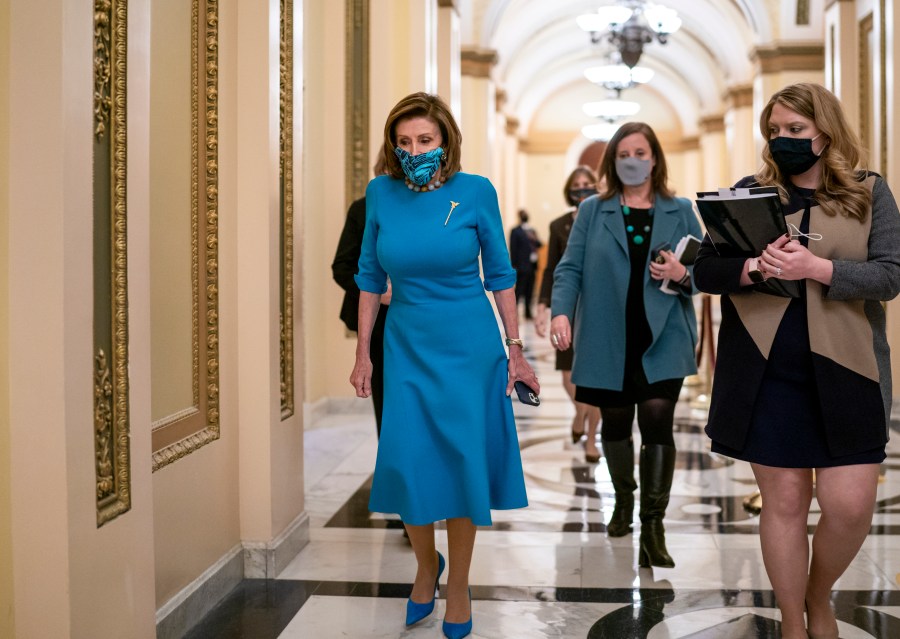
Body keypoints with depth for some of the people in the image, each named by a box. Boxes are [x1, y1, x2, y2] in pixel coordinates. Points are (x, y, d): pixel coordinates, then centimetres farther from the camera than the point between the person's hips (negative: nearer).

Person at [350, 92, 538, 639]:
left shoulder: (476, 192, -7)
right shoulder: (381, 194, -2)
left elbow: (500, 275, 1)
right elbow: (371, 277, 6)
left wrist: (516, 349, 0)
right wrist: (363, 353, 5)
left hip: (469, 347, -2)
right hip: (407, 345, 2)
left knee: (463, 461, 3)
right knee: (405, 461, -3)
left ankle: (459, 586, 20)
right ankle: (426, 564, 26)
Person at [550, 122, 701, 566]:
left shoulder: (680, 211, 8)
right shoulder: (592, 211, 7)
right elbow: (570, 268, 0)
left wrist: (683, 276, -15)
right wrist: (561, 312, -17)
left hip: (662, 341, -1)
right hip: (608, 341, 1)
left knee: (657, 423, -11)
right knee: (615, 424, 13)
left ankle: (653, 527, -4)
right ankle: (623, 500, 38)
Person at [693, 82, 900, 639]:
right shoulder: (750, 192, 7)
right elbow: (705, 270, 4)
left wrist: (816, 268, -20)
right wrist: (751, 268, -17)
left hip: (843, 374, 0)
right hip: (767, 377, 1)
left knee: (851, 506, -2)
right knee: (784, 502, 6)